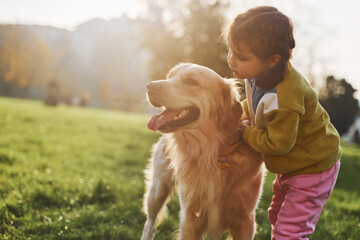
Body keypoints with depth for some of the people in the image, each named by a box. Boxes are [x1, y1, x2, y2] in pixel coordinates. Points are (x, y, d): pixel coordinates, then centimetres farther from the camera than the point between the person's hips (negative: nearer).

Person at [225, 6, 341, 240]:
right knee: (277, 218, 24)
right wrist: (244, 118, -6)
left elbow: (278, 143, -27)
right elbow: (251, 102, 14)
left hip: (313, 170, -10)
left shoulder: (281, 100, -38)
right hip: (292, 165, 10)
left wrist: (247, 133, -13)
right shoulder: (259, 74, -8)